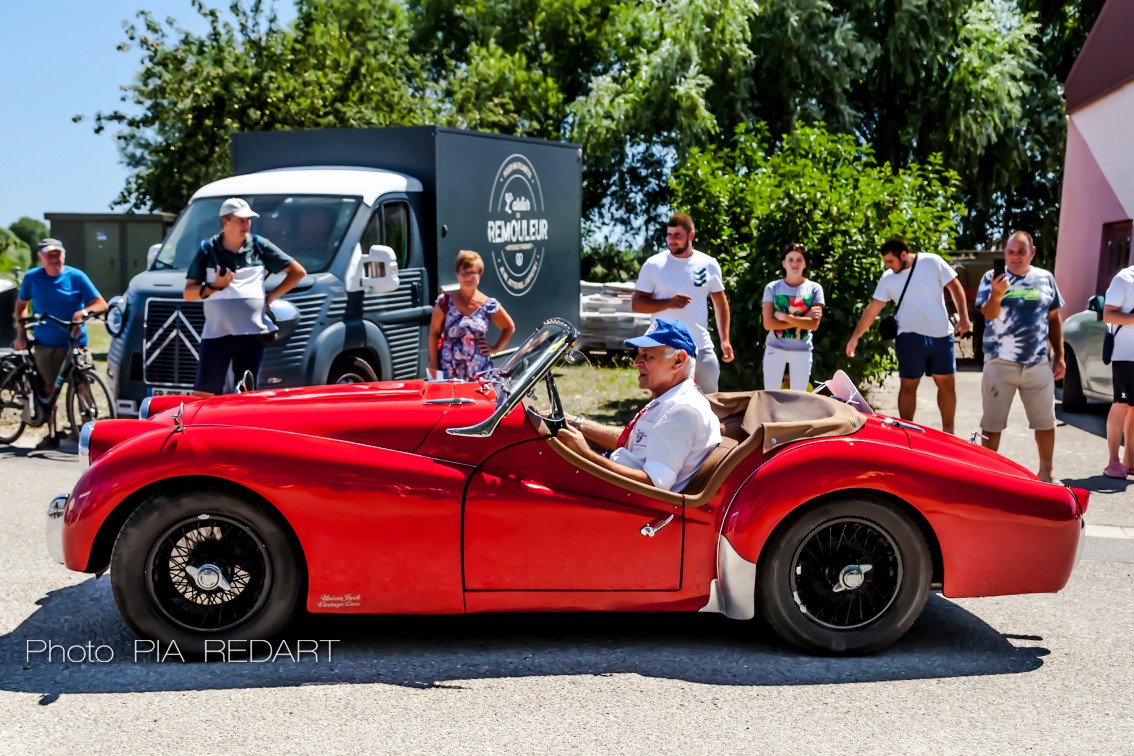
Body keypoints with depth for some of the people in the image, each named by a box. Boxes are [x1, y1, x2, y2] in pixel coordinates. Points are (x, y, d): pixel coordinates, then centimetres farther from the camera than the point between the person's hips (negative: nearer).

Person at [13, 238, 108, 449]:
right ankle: (51, 434, 13)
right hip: (45, 344, 2)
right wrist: (21, 334, 6)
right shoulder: (32, 278, 2)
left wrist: (85, 311, -24)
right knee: (49, 388, 4)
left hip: (76, 343, -1)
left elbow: (101, 304, -4)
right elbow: (21, 306, 15)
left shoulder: (76, 276, -3)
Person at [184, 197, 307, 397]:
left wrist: (272, 296, 7)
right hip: (216, 333, -1)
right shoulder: (207, 250, 5)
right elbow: (188, 294, 6)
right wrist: (214, 286, -10)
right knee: (203, 396, -2)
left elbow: (298, 272, 12)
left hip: (252, 334, 1)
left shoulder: (259, 246, 8)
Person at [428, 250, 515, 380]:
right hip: (449, 370, -1)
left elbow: (509, 328, 14)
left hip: (479, 371, 1)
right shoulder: (444, 302, -1)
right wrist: (433, 363, 1)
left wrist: (495, 348, 5)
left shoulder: (489, 305, 0)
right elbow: (434, 332, 4)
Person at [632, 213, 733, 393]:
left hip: (702, 349, 2)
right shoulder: (653, 265, -3)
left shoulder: (709, 264, 4)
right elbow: (636, 304, -3)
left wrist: (724, 339, 3)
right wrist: (668, 303, -19)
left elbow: (720, 303, 12)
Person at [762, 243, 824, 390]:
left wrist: (783, 316, -15)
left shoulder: (814, 289, -1)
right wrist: (802, 320, -13)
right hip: (775, 349, -1)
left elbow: (813, 324, -11)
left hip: (802, 351, 1)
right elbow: (768, 324, -11)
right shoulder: (772, 288, -2)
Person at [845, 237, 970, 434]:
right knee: (908, 385, 1)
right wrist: (855, 337, -1)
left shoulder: (932, 262, -6)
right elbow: (872, 309, 1)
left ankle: (948, 431, 19)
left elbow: (955, 287, 0)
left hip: (942, 335, 0)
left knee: (948, 383, 6)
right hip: (911, 337, 0)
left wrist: (964, 317, -9)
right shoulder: (888, 278, -1)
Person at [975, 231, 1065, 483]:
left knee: (1046, 422, 7)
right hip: (1000, 363, -2)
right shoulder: (992, 277, -1)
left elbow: (1054, 319, 12)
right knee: (992, 423, 6)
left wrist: (1059, 356, 8)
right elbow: (988, 314, -13)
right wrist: (996, 295, -33)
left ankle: (1046, 472, 22)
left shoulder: (1045, 279, 7)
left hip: (1038, 364, 2)